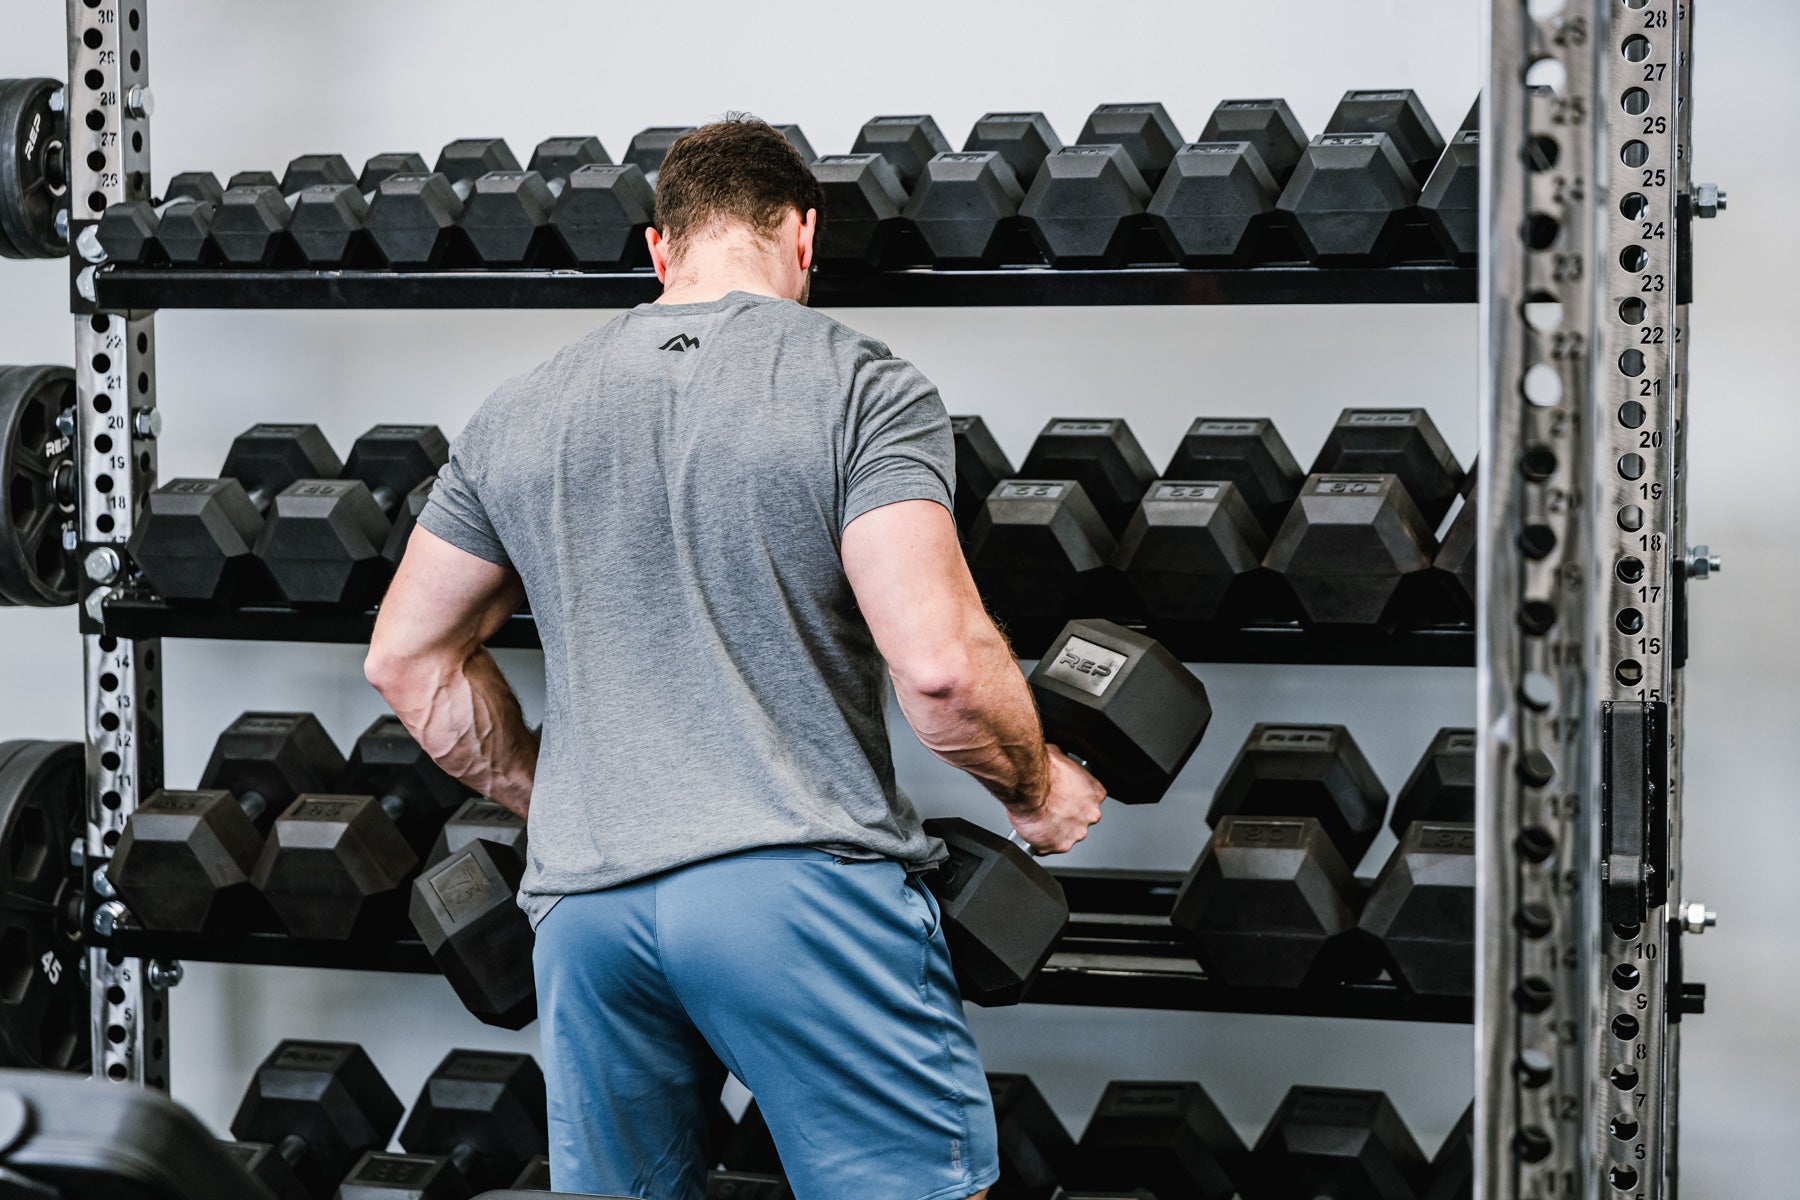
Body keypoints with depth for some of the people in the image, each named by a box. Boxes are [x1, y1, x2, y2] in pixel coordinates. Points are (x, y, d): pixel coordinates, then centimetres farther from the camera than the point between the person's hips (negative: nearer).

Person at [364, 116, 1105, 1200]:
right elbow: (938, 660, -13)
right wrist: (1037, 791, 5)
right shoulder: (861, 385, -2)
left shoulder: (522, 415, 14)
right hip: (807, 884, -5)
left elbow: (408, 658, 20)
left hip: (584, 905, 5)